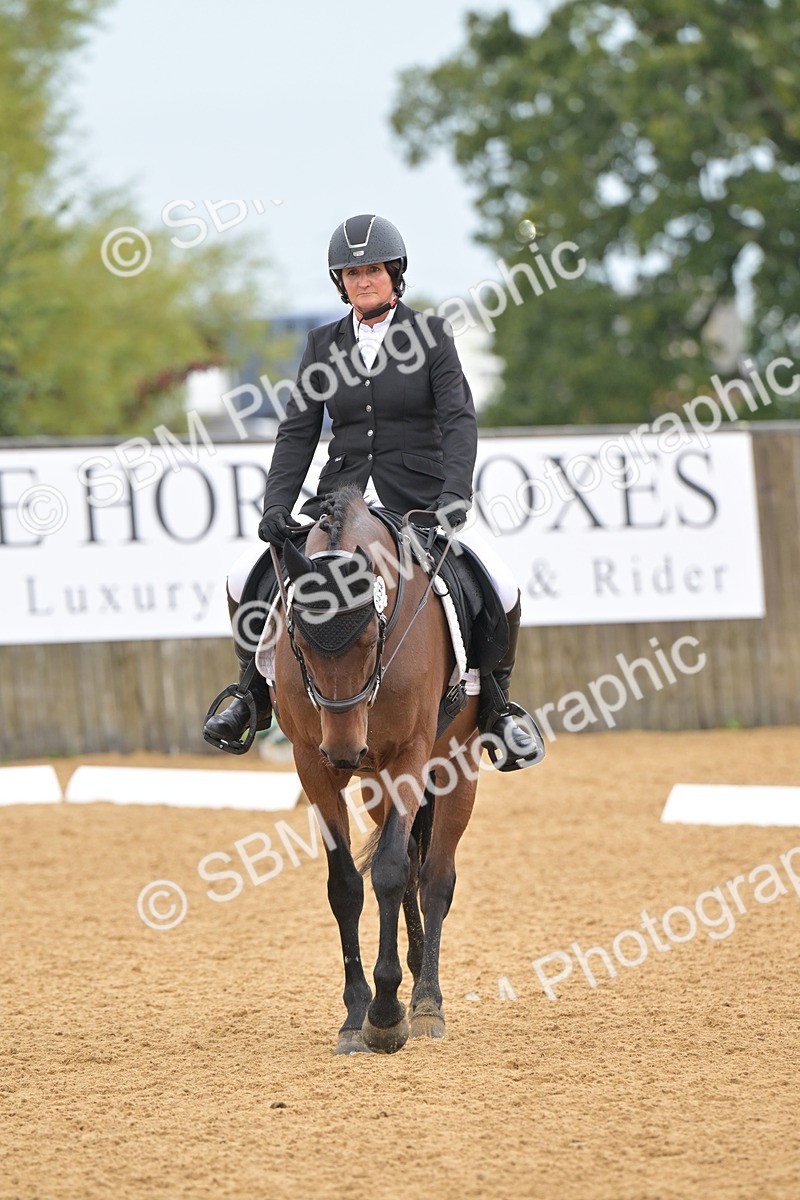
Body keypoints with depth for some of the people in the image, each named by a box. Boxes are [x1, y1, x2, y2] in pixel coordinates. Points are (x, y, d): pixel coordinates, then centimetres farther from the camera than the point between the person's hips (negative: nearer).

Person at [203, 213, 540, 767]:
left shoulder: (430, 334, 0)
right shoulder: (324, 344, 9)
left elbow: (459, 419, -10)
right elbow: (298, 433, 6)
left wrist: (456, 492, -26)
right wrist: (277, 507, -8)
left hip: (420, 498, -3)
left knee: (501, 586, -24)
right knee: (247, 575, -11)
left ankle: (495, 705, -1)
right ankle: (256, 695, 11)